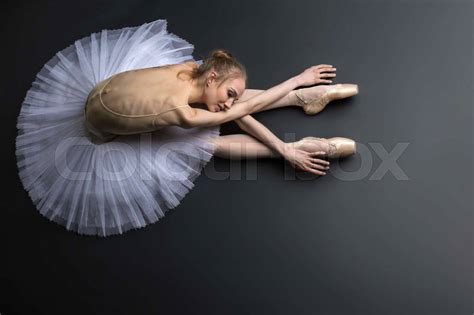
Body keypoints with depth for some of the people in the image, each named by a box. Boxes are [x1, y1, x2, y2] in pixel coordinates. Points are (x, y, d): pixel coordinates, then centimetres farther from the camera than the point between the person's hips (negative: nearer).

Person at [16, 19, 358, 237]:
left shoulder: (192, 69, -22)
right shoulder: (181, 112, -42)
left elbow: (240, 112, -15)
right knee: (209, 143, -12)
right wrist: (299, 78, -24)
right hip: (106, 132, -5)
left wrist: (285, 150, -16)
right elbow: (248, 108, -30)